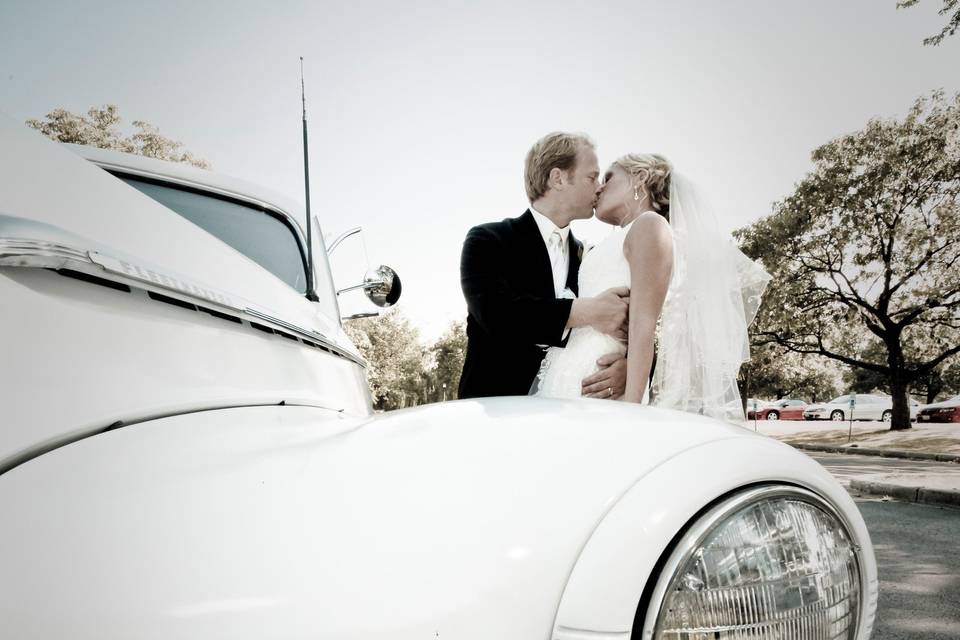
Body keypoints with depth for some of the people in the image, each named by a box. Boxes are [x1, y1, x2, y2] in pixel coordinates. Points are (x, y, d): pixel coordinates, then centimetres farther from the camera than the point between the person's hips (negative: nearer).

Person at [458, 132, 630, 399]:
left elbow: (629, 331, 5)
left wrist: (626, 365, -16)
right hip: (495, 406, -4)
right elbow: (494, 311, -19)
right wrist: (584, 311, -22)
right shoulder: (487, 240, -2)